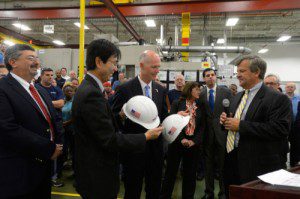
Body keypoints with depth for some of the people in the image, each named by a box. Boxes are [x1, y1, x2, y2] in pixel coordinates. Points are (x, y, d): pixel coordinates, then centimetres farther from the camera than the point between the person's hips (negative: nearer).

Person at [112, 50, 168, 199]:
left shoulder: (161, 90, 4)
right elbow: (114, 118, -8)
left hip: (156, 148, 5)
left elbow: (164, 116, 11)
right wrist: (122, 115, -29)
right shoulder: (125, 89, -11)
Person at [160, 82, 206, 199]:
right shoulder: (177, 103, -1)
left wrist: (194, 141, -8)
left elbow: (202, 126, 4)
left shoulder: (201, 106, 8)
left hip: (193, 144, 3)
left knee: (190, 174, 11)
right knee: (171, 172, 6)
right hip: (177, 143, -2)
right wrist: (182, 139, -14)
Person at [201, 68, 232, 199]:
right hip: (207, 133, 2)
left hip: (222, 131, -1)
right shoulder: (200, 94, 5)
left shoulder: (226, 92, 0)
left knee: (223, 163, 7)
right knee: (208, 164, 12)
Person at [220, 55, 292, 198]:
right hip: (231, 159, 8)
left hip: (258, 165, -7)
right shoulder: (238, 96, 13)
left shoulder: (278, 99, -13)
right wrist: (226, 120, -1)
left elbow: (279, 129, -24)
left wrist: (241, 125, -24)